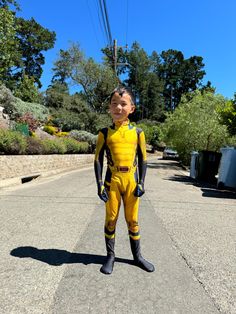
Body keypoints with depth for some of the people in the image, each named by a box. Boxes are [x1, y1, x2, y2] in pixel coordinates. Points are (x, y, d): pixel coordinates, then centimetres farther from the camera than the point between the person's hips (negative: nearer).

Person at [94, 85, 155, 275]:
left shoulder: (137, 132, 3)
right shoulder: (105, 133, 1)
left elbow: (143, 159, 5)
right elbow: (98, 159, 1)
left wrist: (141, 183, -2)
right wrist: (99, 183, -6)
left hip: (132, 180, 1)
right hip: (112, 180, 0)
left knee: (133, 220, 12)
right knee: (111, 219, 9)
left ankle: (137, 256, 31)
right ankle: (110, 256, 28)